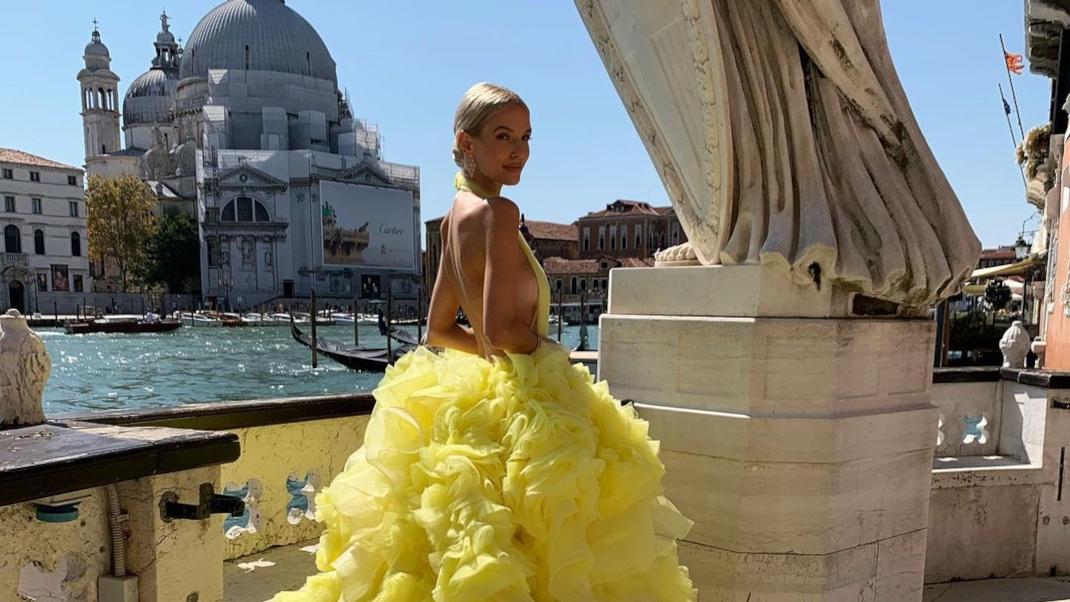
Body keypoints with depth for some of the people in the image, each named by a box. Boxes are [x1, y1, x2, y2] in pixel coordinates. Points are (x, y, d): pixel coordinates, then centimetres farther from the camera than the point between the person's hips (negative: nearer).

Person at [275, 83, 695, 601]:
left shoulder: (457, 214, 11)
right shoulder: (498, 212, -15)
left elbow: (439, 330, 15)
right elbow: (502, 330, -23)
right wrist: (555, 355, -6)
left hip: (476, 392, 9)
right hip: (522, 403, -9)